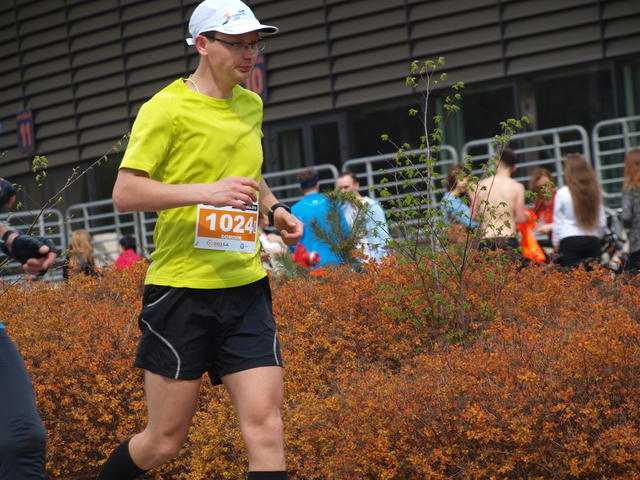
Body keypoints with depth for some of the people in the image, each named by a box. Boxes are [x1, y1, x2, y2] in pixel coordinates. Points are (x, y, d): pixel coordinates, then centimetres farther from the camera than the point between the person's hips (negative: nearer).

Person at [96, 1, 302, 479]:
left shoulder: (251, 105, 14)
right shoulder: (167, 108, -7)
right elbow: (125, 193, -13)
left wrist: (273, 207, 13)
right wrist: (206, 192, -24)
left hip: (246, 291, 6)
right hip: (182, 291, -5)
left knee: (265, 429, -7)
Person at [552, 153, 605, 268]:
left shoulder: (562, 193, -6)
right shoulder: (595, 192, 3)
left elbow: (558, 222, 0)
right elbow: (602, 222, 10)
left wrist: (556, 244, 12)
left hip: (570, 241, -3)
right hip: (593, 240, 3)